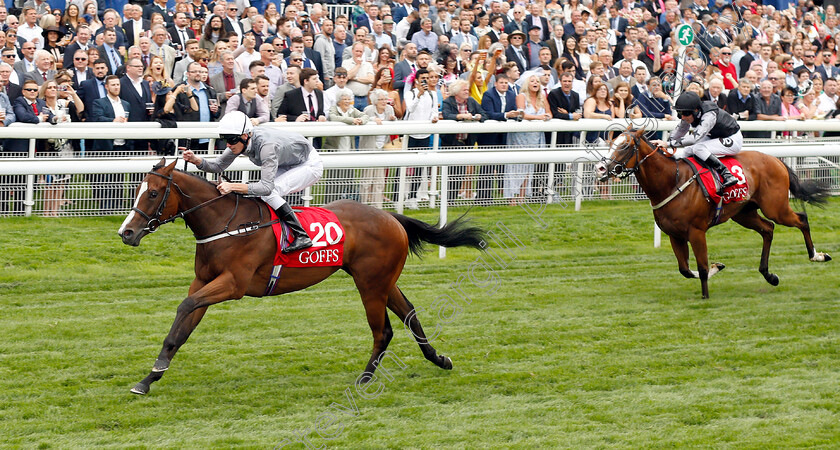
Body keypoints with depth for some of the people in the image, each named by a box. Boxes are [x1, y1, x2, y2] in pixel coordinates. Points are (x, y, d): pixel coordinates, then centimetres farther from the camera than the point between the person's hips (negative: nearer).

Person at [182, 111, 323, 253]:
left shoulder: (266, 145, -38)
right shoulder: (239, 141, -14)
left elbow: (267, 187, -42)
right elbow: (218, 166, -4)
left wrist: (232, 187, -48)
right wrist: (195, 160, -22)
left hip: (310, 166, -9)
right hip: (290, 166, 9)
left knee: (268, 193, -25)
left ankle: (301, 236, -22)